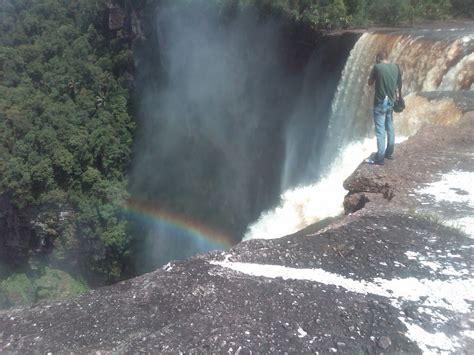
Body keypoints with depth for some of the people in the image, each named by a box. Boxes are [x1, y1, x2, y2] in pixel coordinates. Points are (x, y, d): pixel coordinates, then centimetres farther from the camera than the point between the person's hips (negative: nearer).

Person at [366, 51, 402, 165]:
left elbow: (370, 83, 0)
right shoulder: (396, 67, 4)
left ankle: (379, 158, -3)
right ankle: (389, 153, 29)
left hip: (380, 103, -6)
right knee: (390, 128, 17)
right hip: (390, 102, 6)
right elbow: (399, 84, 12)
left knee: (380, 131, -5)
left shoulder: (377, 67, -12)